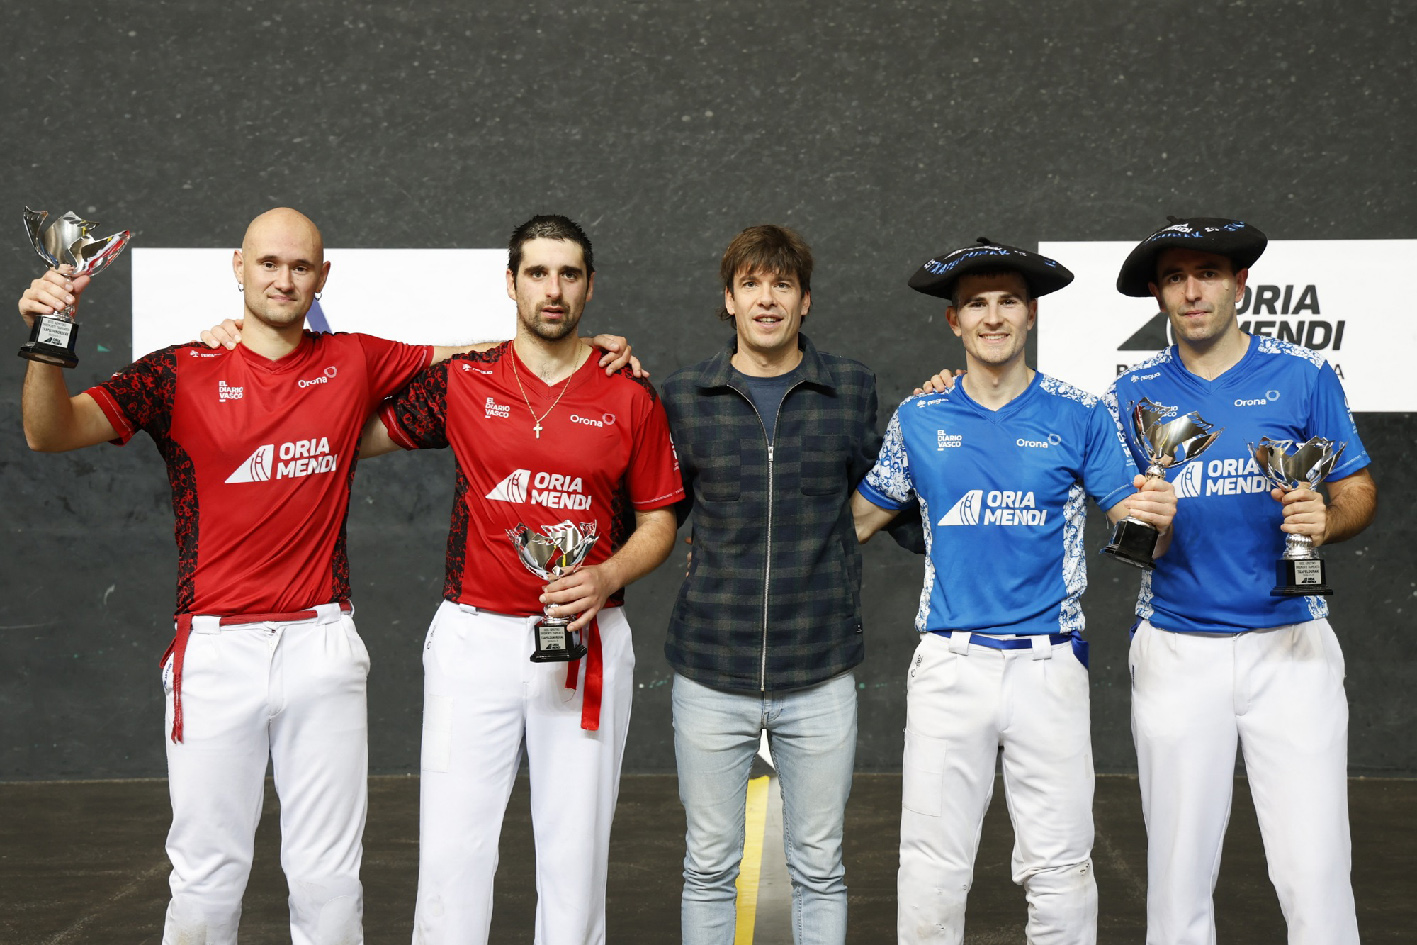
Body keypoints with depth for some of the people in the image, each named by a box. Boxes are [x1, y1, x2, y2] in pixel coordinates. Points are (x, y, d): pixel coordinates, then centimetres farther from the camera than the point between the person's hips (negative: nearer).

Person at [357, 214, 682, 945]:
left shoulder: (630, 397, 3)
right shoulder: (461, 382, 4)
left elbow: (658, 522, 8)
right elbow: (359, 436, 14)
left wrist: (606, 576, -11)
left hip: (588, 640, 0)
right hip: (474, 637, 0)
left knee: (576, 847, 6)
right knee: (453, 844, -1)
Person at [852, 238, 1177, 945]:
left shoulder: (1077, 416, 3)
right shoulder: (918, 420, 7)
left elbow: (1135, 530, 4)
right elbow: (860, 517, 15)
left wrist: (1157, 516, -19)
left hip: (1047, 663, -1)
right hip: (949, 666, 1)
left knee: (1059, 866, 3)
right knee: (933, 864, 4)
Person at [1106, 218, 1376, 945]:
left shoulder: (1302, 377, 2)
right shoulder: (1135, 393, 6)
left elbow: (1358, 493, 4)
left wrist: (1327, 518, -17)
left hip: (1290, 645, -1)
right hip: (1175, 652, 1)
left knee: (1315, 872, -6)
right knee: (1177, 876, 6)